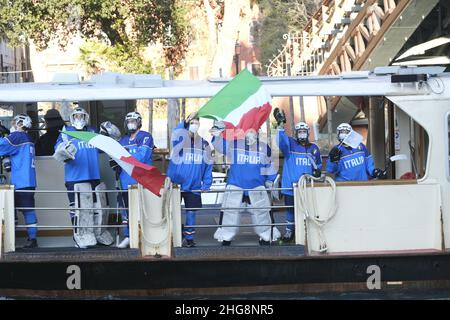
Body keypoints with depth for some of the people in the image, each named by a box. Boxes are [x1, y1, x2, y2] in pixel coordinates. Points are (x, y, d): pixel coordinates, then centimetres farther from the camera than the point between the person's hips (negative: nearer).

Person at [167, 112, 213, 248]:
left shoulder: (204, 144, 7)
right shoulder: (180, 139, -1)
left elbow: (208, 165, 10)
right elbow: (175, 135, -27)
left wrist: (206, 185, 2)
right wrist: (184, 123, -39)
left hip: (194, 186, 2)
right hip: (175, 184, -2)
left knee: (191, 212, 4)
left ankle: (189, 238, 15)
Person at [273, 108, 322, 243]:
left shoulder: (313, 148, 11)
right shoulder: (290, 144, 1)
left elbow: (318, 164, 22)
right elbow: (281, 141, -22)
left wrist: (317, 171, -2)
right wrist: (281, 125, -36)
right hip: (291, 185, -2)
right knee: (291, 210, 7)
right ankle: (289, 230, 24)